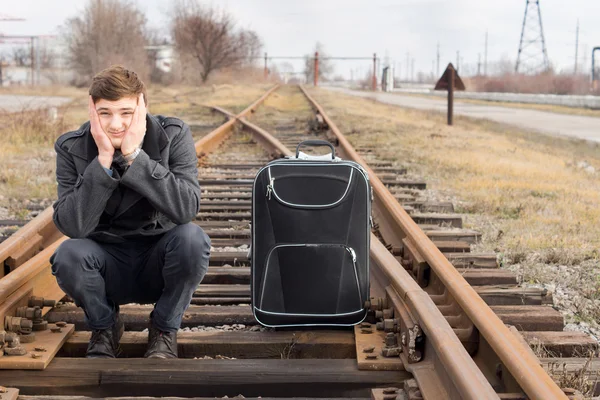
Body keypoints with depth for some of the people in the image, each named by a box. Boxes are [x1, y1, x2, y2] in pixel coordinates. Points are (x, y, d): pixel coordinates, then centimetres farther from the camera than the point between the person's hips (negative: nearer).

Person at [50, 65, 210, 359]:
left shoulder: (174, 136, -13)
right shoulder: (72, 148, -10)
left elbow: (187, 209, -29)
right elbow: (72, 226, -22)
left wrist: (134, 155, -31)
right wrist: (104, 160, -29)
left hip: (160, 267, 0)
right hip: (108, 265, 1)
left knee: (192, 237, -31)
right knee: (67, 254, -30)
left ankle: (164, 328, -3)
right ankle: (105, 326, 3)